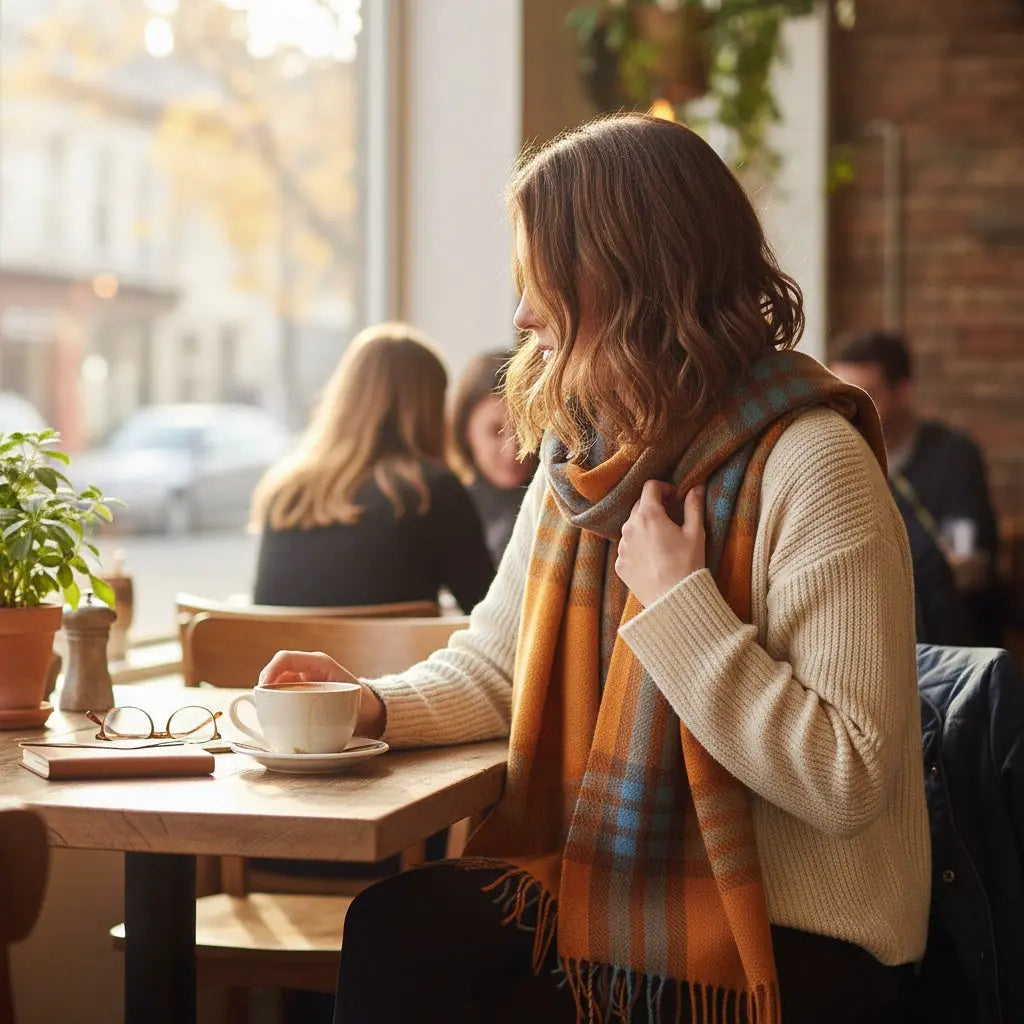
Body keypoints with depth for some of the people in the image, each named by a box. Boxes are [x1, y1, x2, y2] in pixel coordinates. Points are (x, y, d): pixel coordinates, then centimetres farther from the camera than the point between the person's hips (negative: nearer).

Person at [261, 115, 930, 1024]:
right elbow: (492, 667, 16)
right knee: (392, 932, -18)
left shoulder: (809, 465, -19)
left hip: (790, 941, -6)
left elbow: (849, 779, -24)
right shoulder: (580, 456, 8)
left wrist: (676, 602, -23)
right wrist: (373, 705, -4)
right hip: (610, 883, 7)